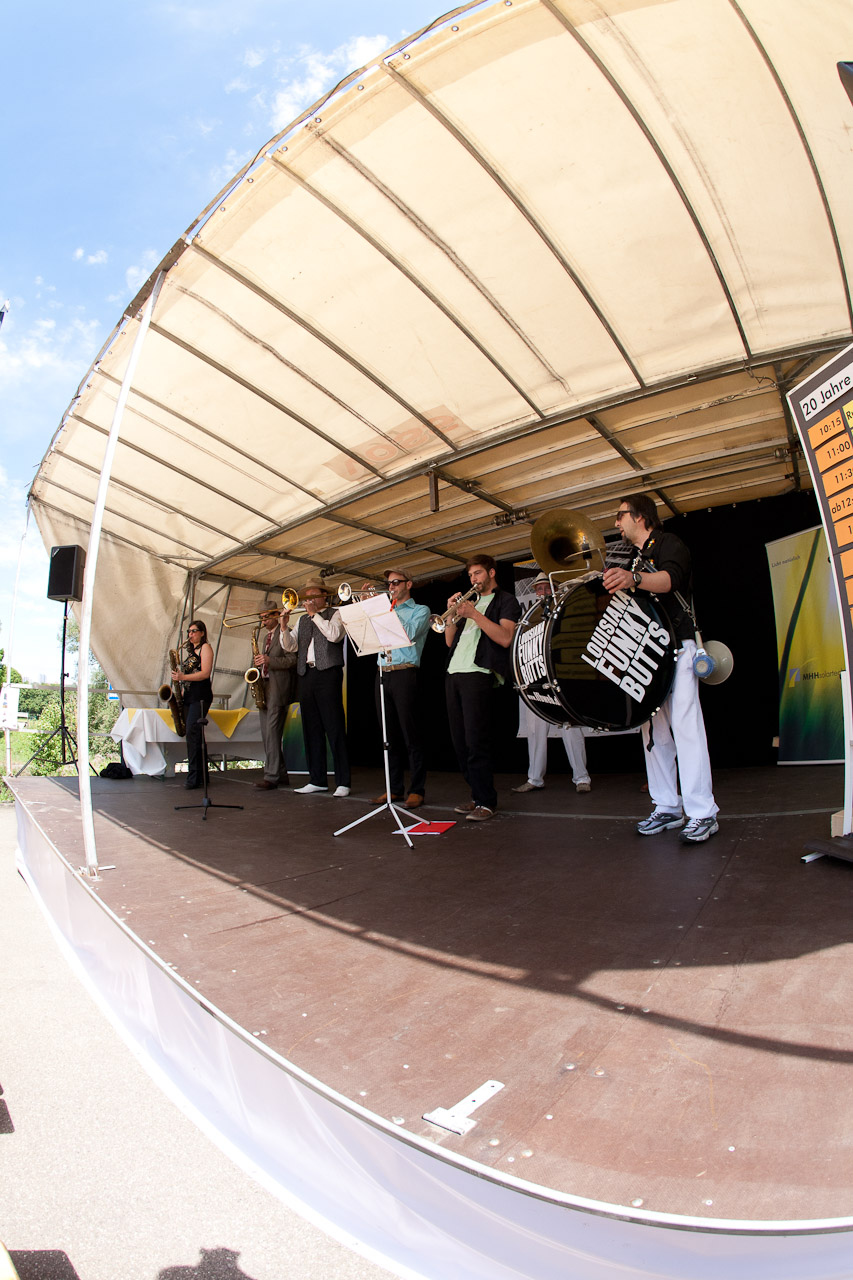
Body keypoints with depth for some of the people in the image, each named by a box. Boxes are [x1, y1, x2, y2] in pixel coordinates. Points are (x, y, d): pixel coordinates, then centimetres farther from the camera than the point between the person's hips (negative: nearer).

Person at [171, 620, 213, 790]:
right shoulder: (191, 651, 23)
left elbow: (205, 673, -13)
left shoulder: (205, 648, -2)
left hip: (201, 697, -9)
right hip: (189, 697, 9)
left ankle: (194, 777, -17)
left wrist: (182, 677, -20)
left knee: (192, 733, -16)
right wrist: (182, 691, 12)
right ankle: (202, 775, 9)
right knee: (195, 735, 6)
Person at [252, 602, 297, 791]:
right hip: (265, 687, 10)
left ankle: (272, 777, -10)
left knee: (272, 733, -13)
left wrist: (269, 660, -21)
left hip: (278, 689, -10)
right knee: (267, 734, 8)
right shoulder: (267, 638, 24)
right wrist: (260, 664, 9)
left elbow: (292, 660, -15)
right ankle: (281, 774, 15)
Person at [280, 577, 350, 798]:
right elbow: (290, 647, 14)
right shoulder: (302, 619, 21)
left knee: (335, 729, -8)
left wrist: (314, 614, -7)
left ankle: (343, 782, -5)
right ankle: (317, 779, 14)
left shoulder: (335, 614, 6)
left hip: (328, 674, -6)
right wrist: (284, 628, -2)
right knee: (311, 729, 7)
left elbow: (335, 635, -14)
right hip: (306, 676, 6)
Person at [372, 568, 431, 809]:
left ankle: (417, 790, -1)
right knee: (390, 735, 7)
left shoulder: (420, 610, 8)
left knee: (411, 735, -5)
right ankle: (394, 788, 14)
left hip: (405, 673, -5)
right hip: (382, 674, 6)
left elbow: (409, 634, -11)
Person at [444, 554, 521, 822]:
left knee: (476, 741, -12)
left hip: (479, 674, -7)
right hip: (454, 673, 8)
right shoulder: (469, 602, 26)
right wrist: (453, 614, 4)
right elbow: (450, 641, 20)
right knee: (460, 740, 7)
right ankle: (477, 796, 16)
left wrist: (474, 614, -13)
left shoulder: (506, 601, 6)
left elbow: (505, 638, -12)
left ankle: (487, 802, -4)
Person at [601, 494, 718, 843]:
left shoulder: (667, 543, -3)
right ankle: (667, 808, 11)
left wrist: (633, 579, -45)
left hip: (677, 645, -8)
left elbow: (669, 577, -26)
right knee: (653, 728, 5)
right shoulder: (632, 559, 23)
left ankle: (702, 814, -10)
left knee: (684, 724, -13)